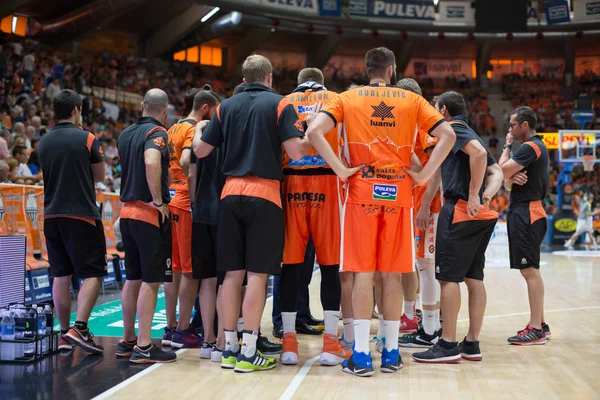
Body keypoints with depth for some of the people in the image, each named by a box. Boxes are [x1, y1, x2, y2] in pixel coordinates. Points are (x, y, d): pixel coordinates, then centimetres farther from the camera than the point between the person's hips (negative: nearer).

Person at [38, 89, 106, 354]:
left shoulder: (44, 142, 8)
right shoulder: (87, 139, -7)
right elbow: (99, 176, 3)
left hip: (52, 215, 6)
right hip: (82, 215, -5)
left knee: (61, 275, 10)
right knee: (92, 274, -2)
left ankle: (64, 334, 14)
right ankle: (79, 328, -15)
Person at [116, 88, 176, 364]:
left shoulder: (126, 133, 13)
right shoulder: (157, 133, -11)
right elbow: (151, 163, -29)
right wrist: (158, 200, -21)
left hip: (127, 211, 8)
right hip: (150, 214, -8)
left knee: (133, 278, 15)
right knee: (151, 280, -5)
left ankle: (127, 341, 21)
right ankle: (143, 347, -5)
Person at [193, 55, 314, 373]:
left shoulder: (226, 107, 11)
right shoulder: (279, 104, 0)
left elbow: (200, 150, 14)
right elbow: (296, 152, -11)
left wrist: (198, 131, 34)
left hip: (231, 194, 4)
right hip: (264, 194, -4)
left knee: (233, 273, 8)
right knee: (257, 274, -2)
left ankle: (229, 348, 13)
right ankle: (248, 353, -1)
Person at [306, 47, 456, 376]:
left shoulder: (348, 98, 7)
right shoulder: (411, 100, 9)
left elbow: (314, 131, -9)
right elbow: (448, 135, 1)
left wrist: (341, 170, -7)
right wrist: (424, 175, 0)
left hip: (362, 190, -1)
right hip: (398, 192, 1)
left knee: (363, 271, -1)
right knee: (392, 273, 6)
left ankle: (361, 355, -2)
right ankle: (391, 353, 12)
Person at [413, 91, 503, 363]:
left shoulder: (453, 129, -4)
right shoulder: (470, 133, 23)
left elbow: (478, 152, -23)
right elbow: (496, 172, 17)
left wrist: (473, 194, -21)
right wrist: (486, 196, 1)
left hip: (460, 210, -9)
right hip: (483, 214, 9)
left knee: (449, 277, -7)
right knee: (473, 277, 9)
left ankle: (448, 346, -7)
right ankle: (472, 345, 12)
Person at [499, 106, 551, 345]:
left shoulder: (530, 147, -13)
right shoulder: (537, 147, 20)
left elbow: (502, 171, -18)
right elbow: (508, 184, 18)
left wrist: (507, 146, -3)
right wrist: (512, 178, -7)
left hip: (526, 213, -11)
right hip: (526, 212, 11)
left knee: (529, 270, -10)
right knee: (530, 270, 13)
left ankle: (536, 330, -9)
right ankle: (539, 323, 19)